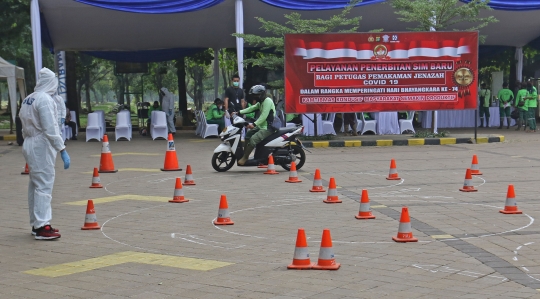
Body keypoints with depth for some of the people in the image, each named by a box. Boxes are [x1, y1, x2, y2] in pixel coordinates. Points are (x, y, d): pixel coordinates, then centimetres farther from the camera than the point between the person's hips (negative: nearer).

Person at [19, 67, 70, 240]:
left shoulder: (28, 100, 10)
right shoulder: (45, 99, -15)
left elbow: (25, 127, 12)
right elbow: (50, 128, -20)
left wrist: (29, 142, 16)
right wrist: (62, 150, -20)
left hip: (29, 145, 9)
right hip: (42, 147, -9)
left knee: (35, 185, 15)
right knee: (44, 186, -7)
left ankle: (36, 224, 22)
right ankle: (42, 227, -8)